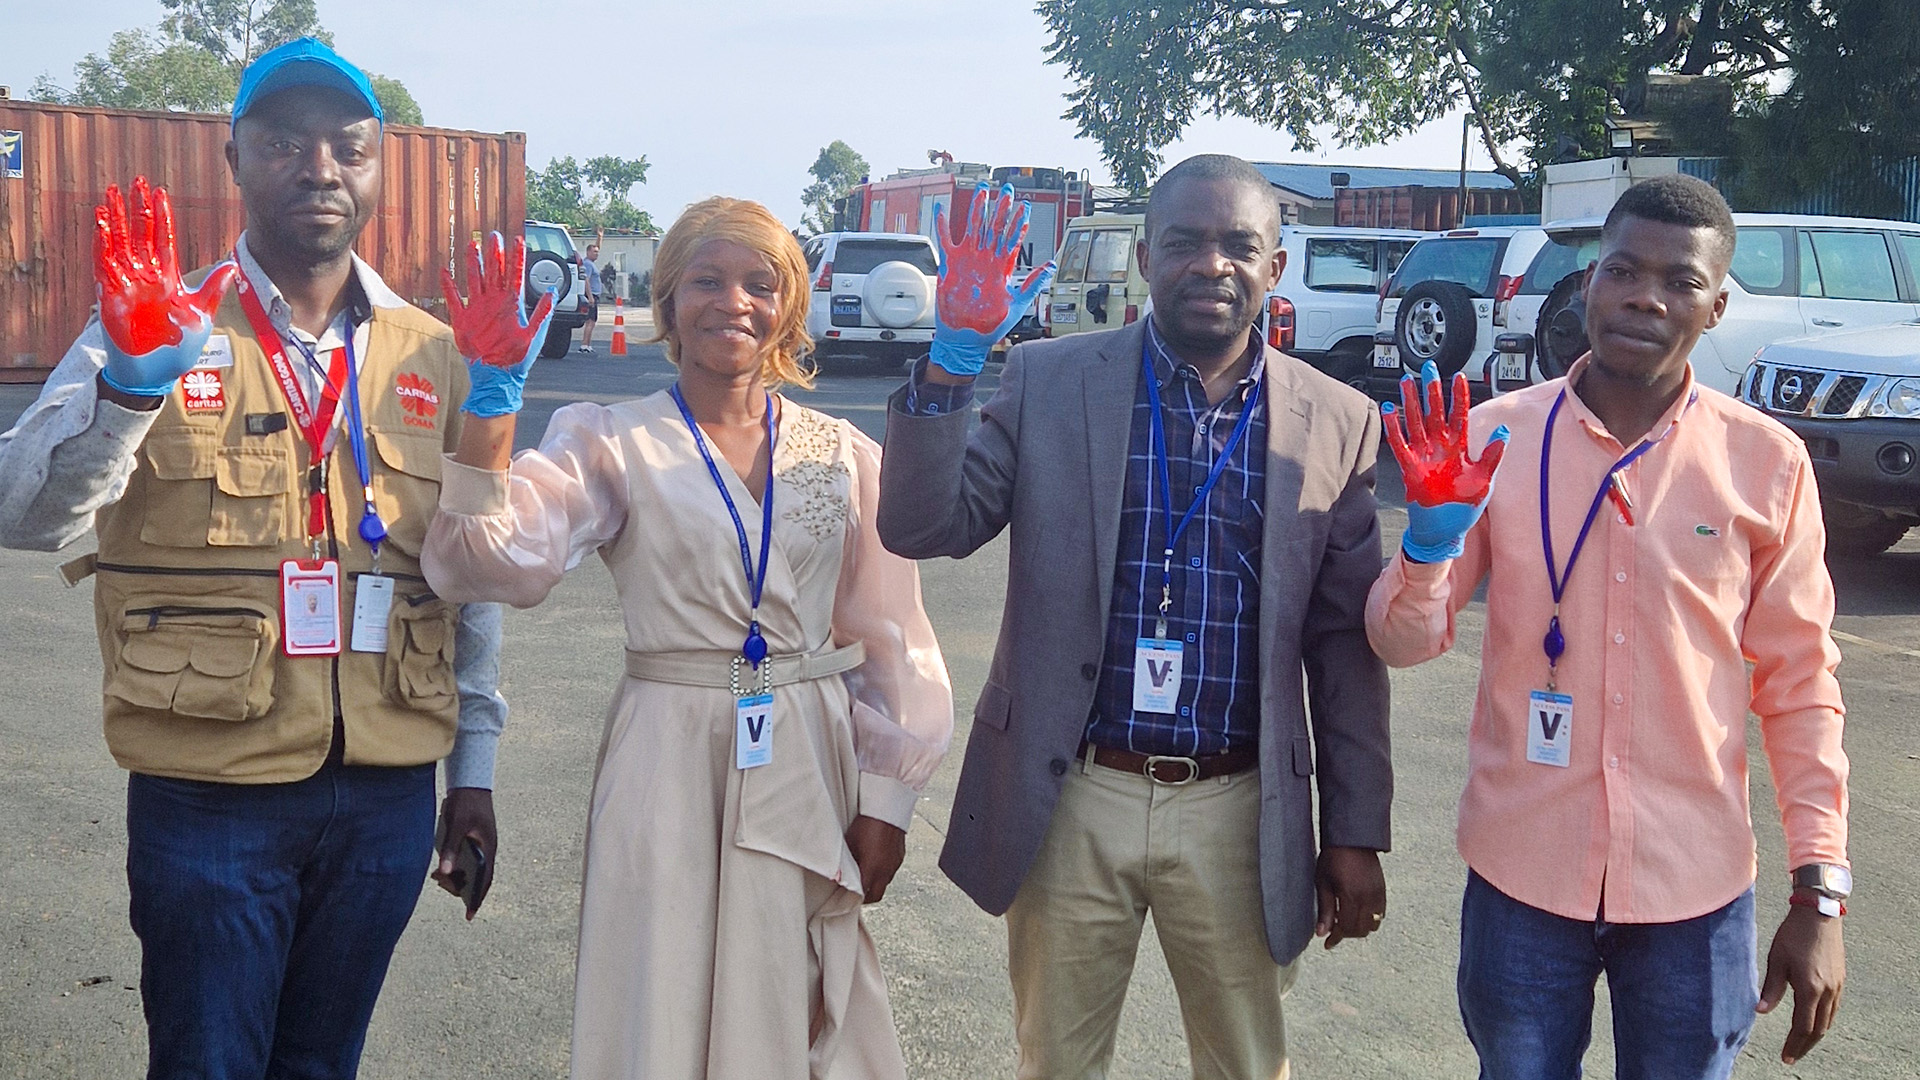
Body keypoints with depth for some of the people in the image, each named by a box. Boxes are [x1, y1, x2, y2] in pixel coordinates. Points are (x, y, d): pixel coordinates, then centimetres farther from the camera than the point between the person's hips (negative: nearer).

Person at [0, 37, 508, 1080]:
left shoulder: (431, 355, 5)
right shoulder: (155, 327, -4)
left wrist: (474, 768, 11)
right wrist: (135, 376, -33)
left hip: (387, 793, 3)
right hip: (210, 794, -3)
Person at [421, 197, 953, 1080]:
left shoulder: (844, 454, 5)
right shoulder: (609, 442, -2)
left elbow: (887, 636, 8)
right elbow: (494, 562, -17)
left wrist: (884, 798, 5)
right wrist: (491, 402, -24)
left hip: (808, 763, 2)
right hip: (670, 764, -2)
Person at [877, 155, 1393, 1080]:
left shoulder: (1336, 423, 1)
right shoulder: (1049, 381, -2)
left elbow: (1345, 645, 4)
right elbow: (922, 528, -8)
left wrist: (1355, 834, 5)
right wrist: (954, 355, -20)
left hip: (1236, 817, 0)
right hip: (1069, 803, 0)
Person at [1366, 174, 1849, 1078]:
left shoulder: (1767, 462, -4)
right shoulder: (1495, 436, -4)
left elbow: (1799, 684, 1)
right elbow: (1406, 642, -1)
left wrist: (1819, 892, 0)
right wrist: (1434, 533, -21)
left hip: (1696, 891, 0)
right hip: (1521, 875, 0)